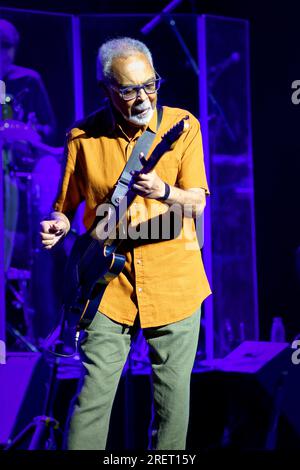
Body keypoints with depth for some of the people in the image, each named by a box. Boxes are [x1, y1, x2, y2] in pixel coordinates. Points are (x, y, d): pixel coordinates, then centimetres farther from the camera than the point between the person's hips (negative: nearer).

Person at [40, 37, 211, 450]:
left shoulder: (182, 125, -1)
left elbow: (197, 204, -5)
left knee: (173, 396, 7)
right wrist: (57, 226, -13)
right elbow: (66, 205, 9)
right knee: (93, 393, -6)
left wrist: (163, 192, -25)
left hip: (172, 279, 1)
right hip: (110, 280, 0)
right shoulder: (83, 137, 0)